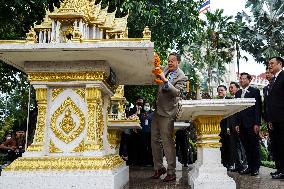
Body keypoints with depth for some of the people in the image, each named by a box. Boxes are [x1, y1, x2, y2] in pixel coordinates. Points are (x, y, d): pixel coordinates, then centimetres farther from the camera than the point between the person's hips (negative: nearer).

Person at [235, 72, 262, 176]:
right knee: (246, 147, 9)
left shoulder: (255, 91, -1)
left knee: (254, 146, 3)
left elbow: (258, 108, -7)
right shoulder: (238, 93, 15)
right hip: (242, 125, 5)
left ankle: (256, 168, 13)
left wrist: (257, 123, -13)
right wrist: (237, 124, 8)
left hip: (252, 124, -5)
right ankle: (250, 166, 17)